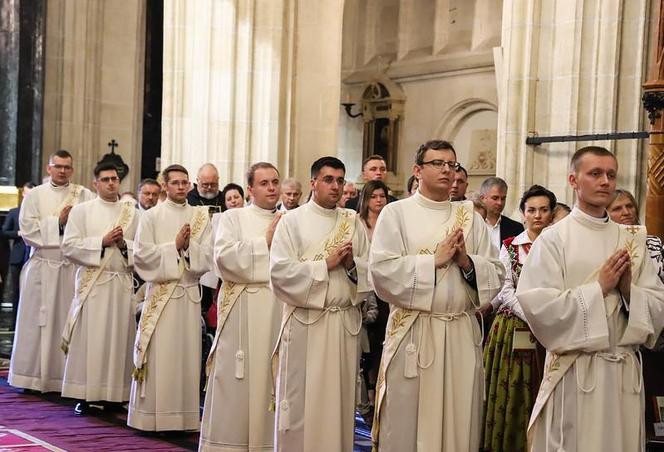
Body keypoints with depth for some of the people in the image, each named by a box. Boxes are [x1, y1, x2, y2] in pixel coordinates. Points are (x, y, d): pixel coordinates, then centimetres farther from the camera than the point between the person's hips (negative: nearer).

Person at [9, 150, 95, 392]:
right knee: (38, 322, 1)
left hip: (73, 268, 0)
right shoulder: (35, 195, 7)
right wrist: (58, 222, -8)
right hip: (42, 268, 0)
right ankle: (33, 376, 8)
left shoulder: (84, 195, 7)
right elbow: (27, 230, -2)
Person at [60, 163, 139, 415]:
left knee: (119, 338, 2)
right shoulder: (81, 210, 6)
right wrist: (102, 241, -11)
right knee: (89, 338, -3)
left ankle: (115, 394, 8)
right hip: (92, 282, -2)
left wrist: (124, 244, -10)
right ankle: (84, 396, 1)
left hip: (122, 283, 2)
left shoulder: (132, 213, 11)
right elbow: (69, 246, -3)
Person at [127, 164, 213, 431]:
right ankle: (153, 416, 3)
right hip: (160, 292, -3)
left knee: (187, 355, 4)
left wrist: (189, 245, -13)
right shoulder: (151, 216, 2)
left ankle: (185, 416, 9)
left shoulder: (200, 217, 9)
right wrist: (175, 245, -11)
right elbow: (141, 254, -6)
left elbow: (208, 257, 4)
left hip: (190, 293, 3)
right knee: (159, 356, -2)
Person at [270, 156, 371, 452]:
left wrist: (351, 264, -10)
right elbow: (280, 271, -10)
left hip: (345, 321, 3)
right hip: (305, 321, -3)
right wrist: (325, 264, -11)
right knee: (301, 399, -1)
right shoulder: (292, 221, 0)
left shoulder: (353, 222, 11)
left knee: (339, 398, 7)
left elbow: (371, 271, 10)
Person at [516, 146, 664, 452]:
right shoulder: (553, 239, -6)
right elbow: (537, 306, -16)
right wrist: (599, 288, -14)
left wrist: (628, 289, -12)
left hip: (625, 370, 4)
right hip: (574, 372, -4)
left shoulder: (632, 241, 8)